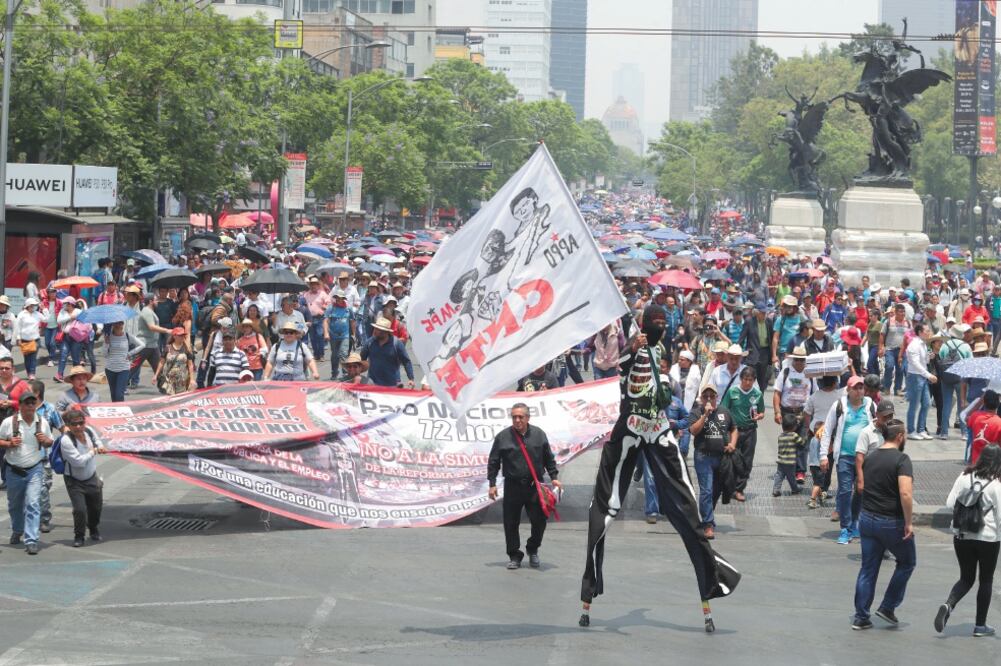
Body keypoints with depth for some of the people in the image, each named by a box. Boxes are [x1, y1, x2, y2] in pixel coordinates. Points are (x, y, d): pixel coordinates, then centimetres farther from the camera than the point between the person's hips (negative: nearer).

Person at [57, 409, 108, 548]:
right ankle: (78, 536, 7)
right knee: (79, 510, -16)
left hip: (92, 478, 6)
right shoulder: (66, 440, -28)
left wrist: (100, 446, -5)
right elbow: (78, 461, -31)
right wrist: (94, 451, -18)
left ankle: (94, 531, 46)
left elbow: (97, 439, 18)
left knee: (96, 507, 18)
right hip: (74, 481, -6)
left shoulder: (89, 431, -9)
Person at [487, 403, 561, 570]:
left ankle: (532, 550, 23)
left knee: (539, 520, -1)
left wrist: (554, 477, 8)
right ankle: (514, 556, 14)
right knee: (511, 523, 1)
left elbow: (549, 459, 14)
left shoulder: (538, 435, 5)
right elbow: (493, 462, 5)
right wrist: (492, 484, 1)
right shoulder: (503, 437, 0)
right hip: (512, 486, -1)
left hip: (535, 486, 1)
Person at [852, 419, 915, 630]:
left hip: (867, 519, 6)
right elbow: (905, 493, -26)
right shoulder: (901, 459, -16)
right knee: (906, 563, 16)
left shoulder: (870, 458, 7)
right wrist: (908, 522, -19)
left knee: (867, 569, 11)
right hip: (892, 523, -6)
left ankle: (861, 617, 12)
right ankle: (888, 607, 16)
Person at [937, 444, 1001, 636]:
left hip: (961, 536, 3)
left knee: (966, 578, 16)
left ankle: (948, 605, -12)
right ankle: (980, 625, 18)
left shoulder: (965, 477, -3)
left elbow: (950, 503, -1)